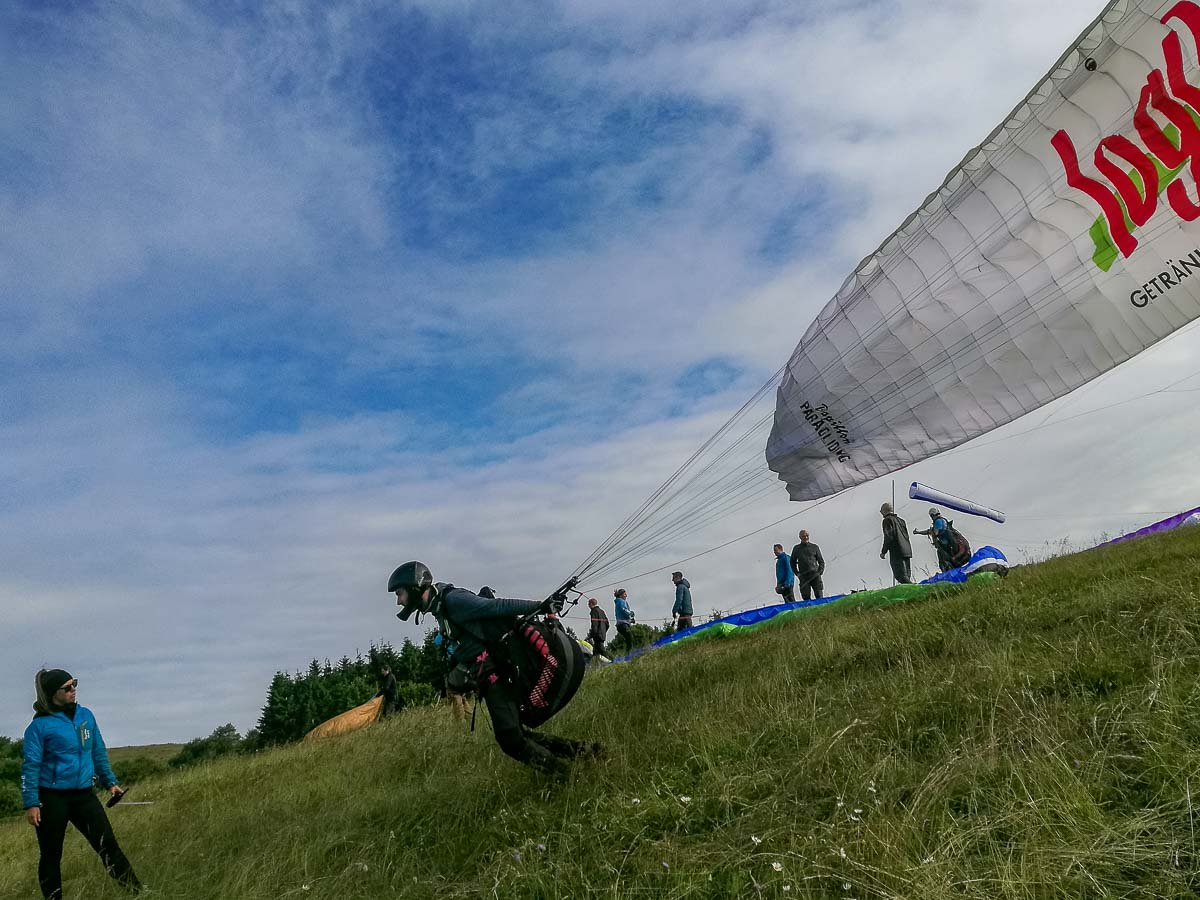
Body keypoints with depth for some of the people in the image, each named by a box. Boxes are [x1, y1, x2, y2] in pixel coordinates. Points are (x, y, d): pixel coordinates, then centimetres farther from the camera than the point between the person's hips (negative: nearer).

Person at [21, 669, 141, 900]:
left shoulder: (85, 715, 6)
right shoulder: (41, 724, -8)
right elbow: (30, 765, -8)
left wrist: (110, 782, 14)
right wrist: (31, 804, -12)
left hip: (84, 794, 4)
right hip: (52, 798, -4)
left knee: (108, 844, 0)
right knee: (51, 855, 9)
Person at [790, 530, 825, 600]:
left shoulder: (814, 547, 10)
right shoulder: (796, 549, 12)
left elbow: (821, 561, 14)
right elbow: (793, 563, 20)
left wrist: (820, 572, -1)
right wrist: (797, 573, 7)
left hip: (815, 575, -1)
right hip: (803, 576, 1)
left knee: (819, 596, -7)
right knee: (806, 597, -5)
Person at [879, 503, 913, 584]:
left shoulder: (887, 520, -4)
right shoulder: (901, 520, 22)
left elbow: (888, 537, -13)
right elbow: (906, 536, 21)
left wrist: (883, 552, -7)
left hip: (897, 553, -8)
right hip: (907, 551, 8)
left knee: (900, 576, -11)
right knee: (906, 576, 10)